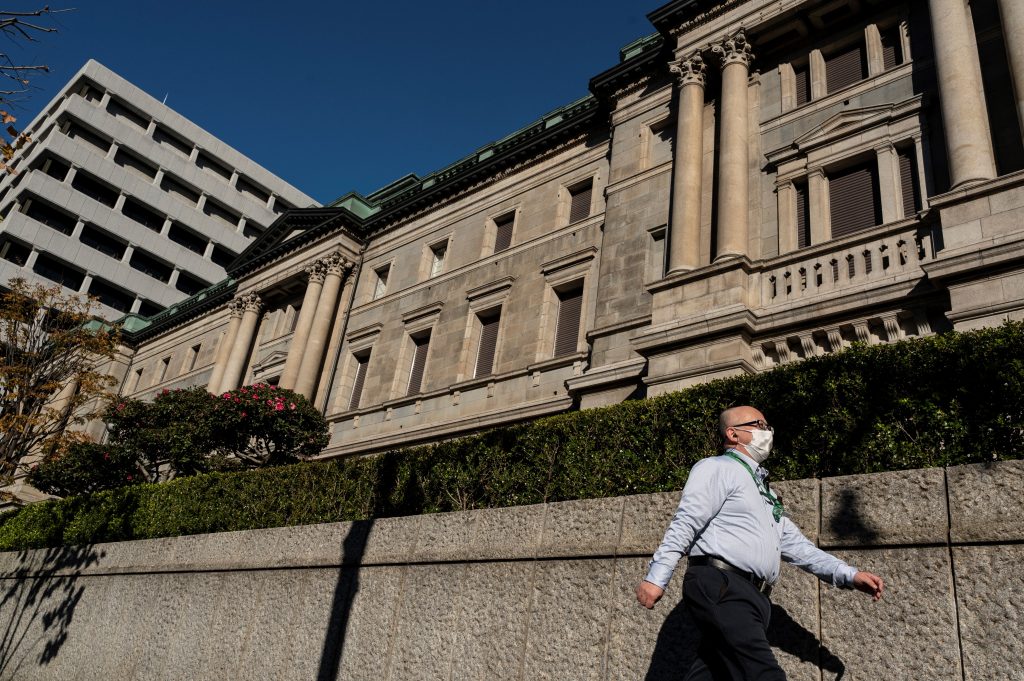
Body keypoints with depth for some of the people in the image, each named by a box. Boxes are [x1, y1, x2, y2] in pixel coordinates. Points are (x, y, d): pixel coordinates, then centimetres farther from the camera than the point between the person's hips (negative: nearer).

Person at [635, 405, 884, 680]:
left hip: (752, 596, 9)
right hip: (720, 586, -9)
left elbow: (795, 545, 28)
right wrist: (656, 577, -19)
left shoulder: (763, 490, 29)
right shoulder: (716, 468, 1)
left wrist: (849, 575, 19)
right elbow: (684, 525, -10)